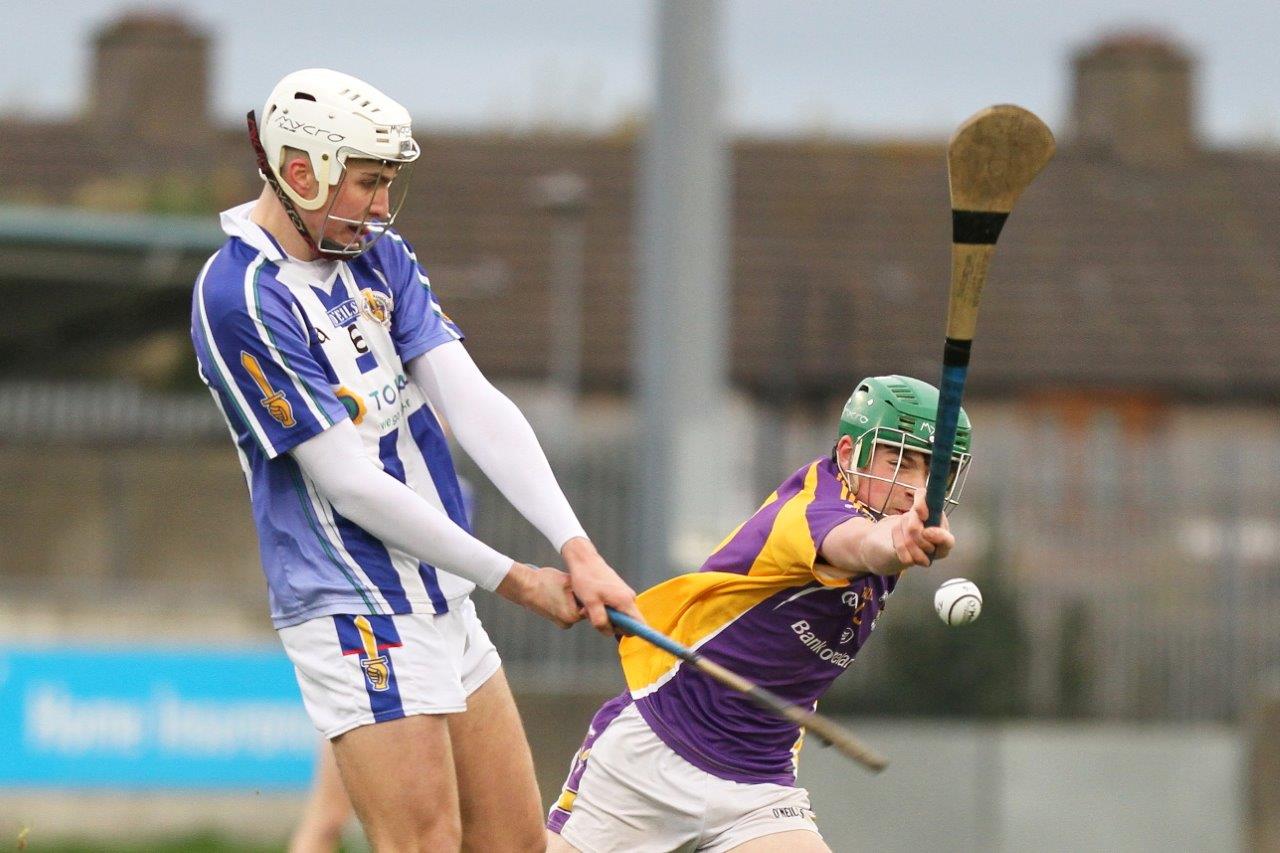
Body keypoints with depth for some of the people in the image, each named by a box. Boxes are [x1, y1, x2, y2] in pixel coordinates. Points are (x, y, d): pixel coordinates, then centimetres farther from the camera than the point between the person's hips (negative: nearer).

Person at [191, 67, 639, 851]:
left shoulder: (380, 257, 9)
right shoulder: (241, 300, -18)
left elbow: (474, 405, -2)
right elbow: (351, 486, -18)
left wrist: (577, 550, -15)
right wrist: (515, 580, -13)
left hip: (442, 599, 9)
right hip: (356, 612, -9)